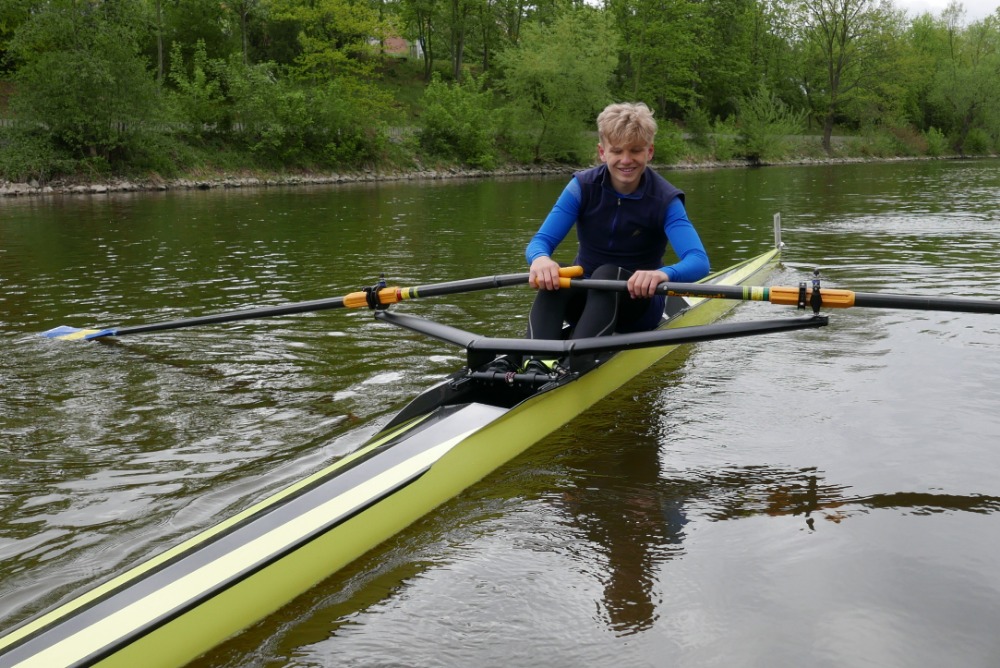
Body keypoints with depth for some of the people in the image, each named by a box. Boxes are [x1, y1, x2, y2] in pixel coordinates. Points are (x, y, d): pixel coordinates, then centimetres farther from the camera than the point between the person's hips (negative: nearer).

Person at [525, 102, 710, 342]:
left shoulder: (664, 200, -11)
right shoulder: (583, 187, -5)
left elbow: (699, 261, -26)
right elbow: (539, 241, -14)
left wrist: (664, 274, -50)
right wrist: (540, 258, -41)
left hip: (639, 305, -2)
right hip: (585, 300, 2)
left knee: (607, 275, -34)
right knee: (551, 278, -31)